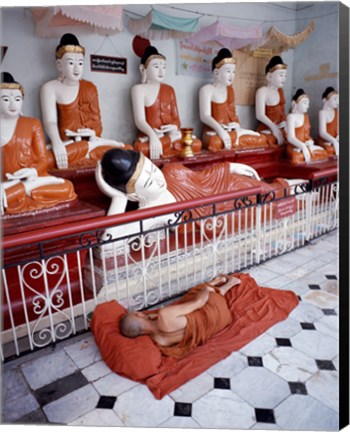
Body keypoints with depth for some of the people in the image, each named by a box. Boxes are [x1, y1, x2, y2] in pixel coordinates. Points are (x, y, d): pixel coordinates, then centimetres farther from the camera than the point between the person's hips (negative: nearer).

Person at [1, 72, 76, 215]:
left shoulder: (33, 124, 12)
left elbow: (43, 160, 5)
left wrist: (33, 172, -19)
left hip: (31, 177, 1)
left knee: (66, 188, -27)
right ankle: (40, 183, -23)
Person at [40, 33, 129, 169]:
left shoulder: (90, 87, 17)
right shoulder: (50, 88, 3)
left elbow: (96, 120, 11)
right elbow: (50, 121, -11)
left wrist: (93, 135, -12)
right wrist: (57, 143, -33)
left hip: (91, 140, 2)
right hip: (67, 145, -2)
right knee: (49, 160, -38)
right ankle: (92, 145, -20)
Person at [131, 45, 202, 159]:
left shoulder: (169, 89, 19)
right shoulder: (139, 89, 4)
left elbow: (176, 118, 13)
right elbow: (140, 120, -9)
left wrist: (174, 129, -12)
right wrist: (153, 136, -29)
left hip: (170, 133, 4)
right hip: (151, 135, -3)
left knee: (196, 144, -23)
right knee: (142, 148, -38)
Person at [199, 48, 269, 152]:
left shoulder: (230, 90, 19)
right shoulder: (207, 89, -3)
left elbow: (232, 114, 16)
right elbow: (205, 116, -15)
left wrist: (237, 126, -7)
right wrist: (220, 130, -30)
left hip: (231, 131, 6)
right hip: (213, 132, -6)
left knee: (261, 139, -12)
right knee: (216, 142, -43)